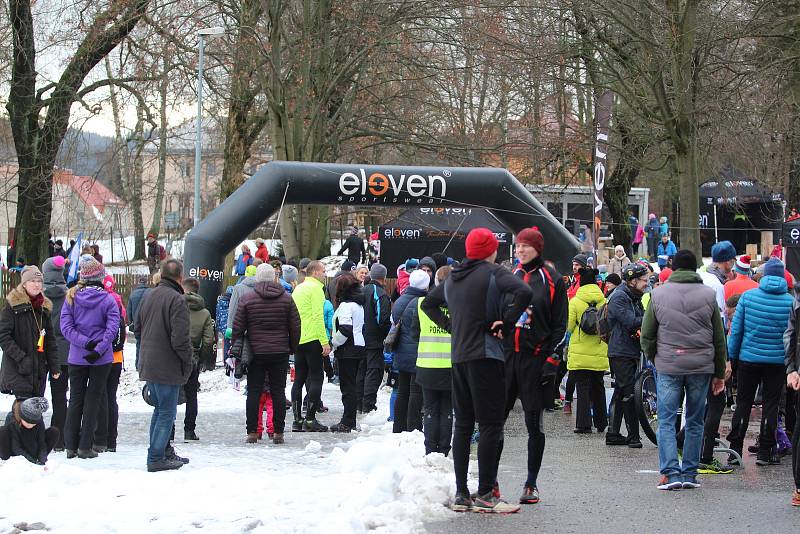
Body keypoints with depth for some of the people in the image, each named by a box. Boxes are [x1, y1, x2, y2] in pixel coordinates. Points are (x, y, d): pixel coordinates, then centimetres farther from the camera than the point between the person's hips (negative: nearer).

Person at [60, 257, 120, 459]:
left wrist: (86, 342, -12)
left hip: (76, 358, 2)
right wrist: (98, 349, -17)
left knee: (75, 399, 11)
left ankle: (71, 446, 11)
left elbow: (66, 327, -8)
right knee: (93, 399, 5)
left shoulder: (71, 297, -1)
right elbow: (113, 329, -16)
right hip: (102, 359, -2)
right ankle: (85, 447, 3)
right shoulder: (108, 300, -7)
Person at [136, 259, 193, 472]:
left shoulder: (149, 296, 8)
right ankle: (157, 458, 1)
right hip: (168, 367, -8)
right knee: (167, 413, 0)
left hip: (148, 365, 8)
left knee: (160, 408, 20)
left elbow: (137, 330, 16)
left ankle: (165, 451, 28)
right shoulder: (177, 300, -18)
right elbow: (181, 339, -22)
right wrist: (187, 362, -7)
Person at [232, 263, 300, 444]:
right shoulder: (287, 298, 1)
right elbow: (295, 327, 3)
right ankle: (278, 432, 4)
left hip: (256, 354, -1)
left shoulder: (247, 299, -4)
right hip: (280, 353, 1)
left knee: (254, 392, 4)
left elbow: (238, 327, -2)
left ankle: (252, 432, 2)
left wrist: (236, 348, 10)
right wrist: (293, 348, 15)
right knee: (278, 392, 5)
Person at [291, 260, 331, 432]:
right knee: (316, 378, -4)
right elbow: (318, 316, -17)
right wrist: (325, 342, -18)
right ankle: (310, 420, -8)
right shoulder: (315, 288, -9)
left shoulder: (298, 289, 17)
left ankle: (297, 420, 9)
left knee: (299, 379, 10)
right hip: (313, 339, -8)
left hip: (297, 340, 8)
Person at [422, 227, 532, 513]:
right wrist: (506, 323, -14)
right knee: (491, 425, -5)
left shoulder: (452, 278, 14)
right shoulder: (493, 273, -7)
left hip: (459, 358, 7)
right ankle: (485, 495, -8)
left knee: (463, 425, 11)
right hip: (486, 356, -7)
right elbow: (523, 292, -23)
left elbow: (428, 303, 29)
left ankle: (461, 494, 11)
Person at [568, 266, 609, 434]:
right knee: (598, 387, 16)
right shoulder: (604, 302, 0)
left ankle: (584, 424, -6)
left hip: (580, 353, -3)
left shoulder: (575, 302, -9)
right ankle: (601, 423, 22)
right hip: (599, 353, 3)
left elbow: (569, 327, -6)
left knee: (583, 388, -1)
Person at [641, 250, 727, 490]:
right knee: (695, 422, 10)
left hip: (668, 367, -1)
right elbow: (719, 338, 7)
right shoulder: (708, 295, 3)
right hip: (701, 366, 1)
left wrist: (654, 360, 20)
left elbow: (647, 335, 5)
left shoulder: (658, 294, 2)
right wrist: (720, 373, 14)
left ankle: (671, 473, -8)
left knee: (666, 421, 3)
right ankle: (689, 474, 11)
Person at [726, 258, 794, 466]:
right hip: (777, 361, -1)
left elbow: (736, 329, -3)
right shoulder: (790, 302, -7)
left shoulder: (748, 296, -5)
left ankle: (735, 450, 9)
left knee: (743, 403, 10)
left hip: (748, 358, 1)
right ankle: (765, 452, 9)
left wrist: (731, 357, 5)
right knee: (770, 405, 8)